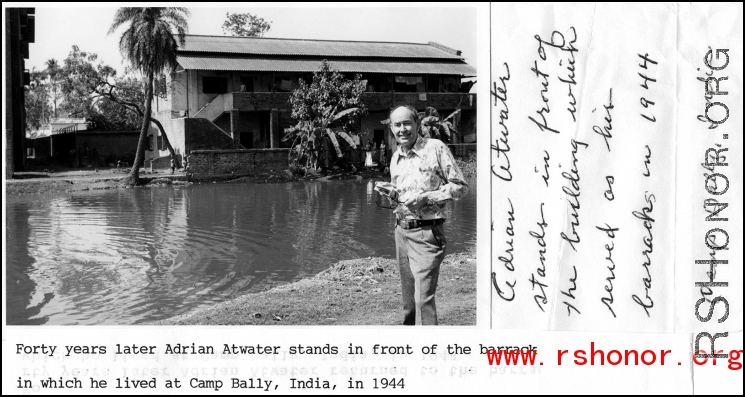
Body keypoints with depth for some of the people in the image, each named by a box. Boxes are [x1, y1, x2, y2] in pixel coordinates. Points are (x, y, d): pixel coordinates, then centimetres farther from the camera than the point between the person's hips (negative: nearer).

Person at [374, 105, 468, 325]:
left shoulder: (436, 148, -8)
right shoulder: (395, 158, 12)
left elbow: (460, 186, -7)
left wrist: (426, 198, -17)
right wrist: (391, 192, 1)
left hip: (427, 232, -7)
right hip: (402, 231, 7)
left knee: (424, 299, -12)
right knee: (409, 298, 14)